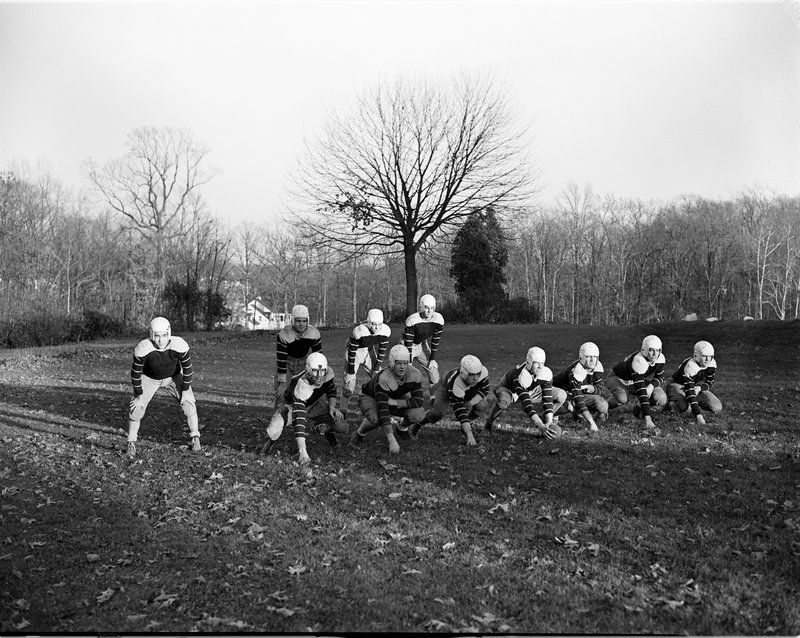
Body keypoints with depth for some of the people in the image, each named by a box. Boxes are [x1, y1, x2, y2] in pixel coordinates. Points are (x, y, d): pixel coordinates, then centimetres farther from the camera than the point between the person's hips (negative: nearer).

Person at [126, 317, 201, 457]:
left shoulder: (179, 346, -32)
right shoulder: (143, 349, -34)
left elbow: (187, 368, -17)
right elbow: (135, 373, -20)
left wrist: (185, 390, -12)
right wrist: (139, 395, -13)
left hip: (173, 377, 1)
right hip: (149, 378, 0)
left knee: (188, 403, -12)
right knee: (136, 408, -9)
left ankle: (194, 438, 4)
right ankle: (131, 443, 11)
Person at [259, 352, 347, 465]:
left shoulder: (327, 373, -25)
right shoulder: (301, 385, -42)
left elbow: (331, 389, 3)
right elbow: (299, 418, -46)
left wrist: (332, 406, -15)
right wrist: (302, 451, -52)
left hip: (314, 404, 5)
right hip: (291, 404, -5)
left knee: (342, 427, -12)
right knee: (273, 432, -30)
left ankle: (327, 430, 25)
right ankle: (272, 439, 8)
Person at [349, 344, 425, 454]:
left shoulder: (414, 374, -25)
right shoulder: (383, 379, -39)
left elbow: (419, 401, -23)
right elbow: (383, 410, -45)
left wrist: (394, 402, -33)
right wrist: (392, 440, -51)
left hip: (397, 398, 5)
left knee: (419, 413, -23)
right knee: (376, 418, -40)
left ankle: (402, 427, 13)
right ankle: (358, 434, -5)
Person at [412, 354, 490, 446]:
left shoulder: (483, 372, -36)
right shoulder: (455, 382, -45)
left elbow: (484, 390, -14)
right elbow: (459, 410, -45)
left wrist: (471, 402, -29)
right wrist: (469, 435, -50)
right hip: (447, 389, -4)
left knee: (482, 406, -20)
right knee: (438, 413, -24)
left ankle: (468, 424, 9)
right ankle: (418, 423, 6)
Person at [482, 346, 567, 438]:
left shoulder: (546, 373, -24)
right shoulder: (520, 375, -41)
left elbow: (547, 399, -21)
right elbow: (526, 403, -43)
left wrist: (549, 422, -31)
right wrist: (540, 425, -48)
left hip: (530, 392, 6)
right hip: (509, 390, -5)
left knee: (561, 395, -11)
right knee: (503, 401, -45)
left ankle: (545, 421, 10)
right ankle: (489, 421, -12)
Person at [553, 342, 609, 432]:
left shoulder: (597, 366, -11)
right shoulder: (576, 371, -33)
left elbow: (600, 389, -7)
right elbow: (578, 399, -39)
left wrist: (592, 389, -32)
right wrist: (591, 423, -45)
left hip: (580, 393, 6)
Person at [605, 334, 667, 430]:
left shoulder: (660, 358, -17)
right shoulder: (638, 361, -38)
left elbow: (660, 377, 1)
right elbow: (641, 391, -41)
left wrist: (651, 386, -25)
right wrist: (647, 418, -44)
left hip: (637, 381, 6)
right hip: (617, 379, -6)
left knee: (661, 399, -17)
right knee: (622, 398, -39)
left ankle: (638, 409, 11)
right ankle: (606, 405, -6)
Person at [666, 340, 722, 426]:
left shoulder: (712, 364, -14)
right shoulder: (690, 366, -34)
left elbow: (710, 383, 0)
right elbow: (689, 391, -38)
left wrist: (700, 388, -26)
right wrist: (698, 415, -44)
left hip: (697, 387, 6)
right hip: (679, 386, -6)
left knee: (717, 408, -12)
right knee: (686, 408, -35)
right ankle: (671, 400, -2)